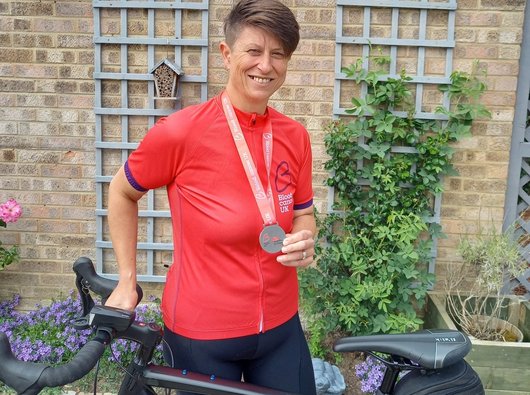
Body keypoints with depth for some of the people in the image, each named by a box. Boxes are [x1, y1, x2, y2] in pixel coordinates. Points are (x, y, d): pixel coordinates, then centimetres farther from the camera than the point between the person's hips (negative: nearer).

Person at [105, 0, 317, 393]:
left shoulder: (295, 137, -5)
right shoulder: (180, 131, -17)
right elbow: (121, 193, -1)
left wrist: (305, 243, -12)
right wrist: (127, 280, 0)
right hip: (201, 332, -3)